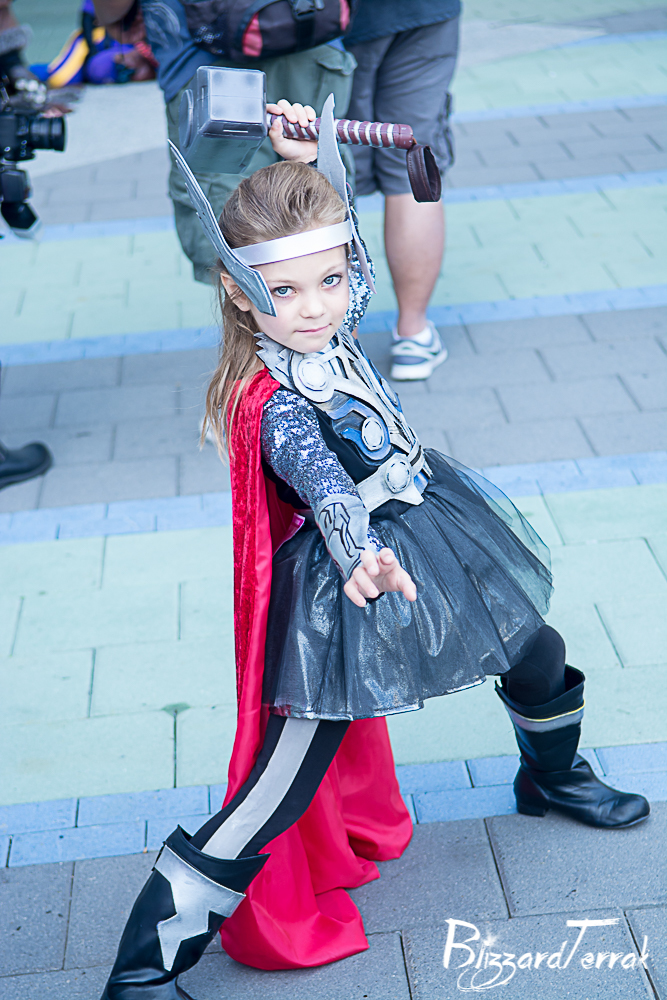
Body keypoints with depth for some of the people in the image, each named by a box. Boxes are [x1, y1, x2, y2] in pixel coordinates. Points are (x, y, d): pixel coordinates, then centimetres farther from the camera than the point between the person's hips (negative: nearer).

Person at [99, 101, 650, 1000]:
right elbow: (325, 485, -45)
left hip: (431, 533, 9)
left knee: (539, 658, 27)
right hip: (349, 568, -8)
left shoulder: (332, 324, -8)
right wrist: (362, 557, -65)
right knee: (280, 790, -9)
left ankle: (554, 778, 61)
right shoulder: (276, 409, -28)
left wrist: (307, 151, -3)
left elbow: (340, 237, 10)